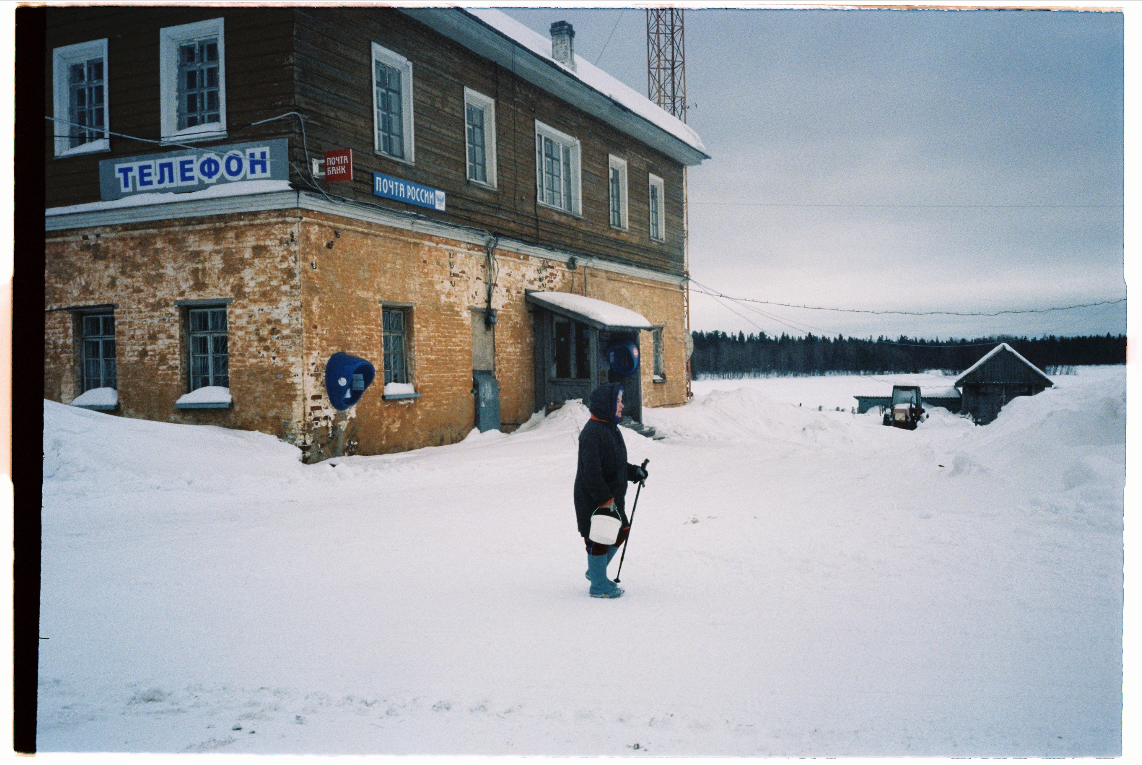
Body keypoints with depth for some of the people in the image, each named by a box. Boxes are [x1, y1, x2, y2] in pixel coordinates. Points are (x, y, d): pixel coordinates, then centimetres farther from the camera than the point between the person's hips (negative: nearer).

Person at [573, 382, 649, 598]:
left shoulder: (611, 428, 10)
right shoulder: (592, 433, -22)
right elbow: (591, 472, -27)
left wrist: (634, 471, 12)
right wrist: (605, 500, -27)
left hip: (612, 497, 10)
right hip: (594, 500, -10)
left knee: (621, 531, 19)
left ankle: (595, 571, 35)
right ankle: (599, 586, 17)